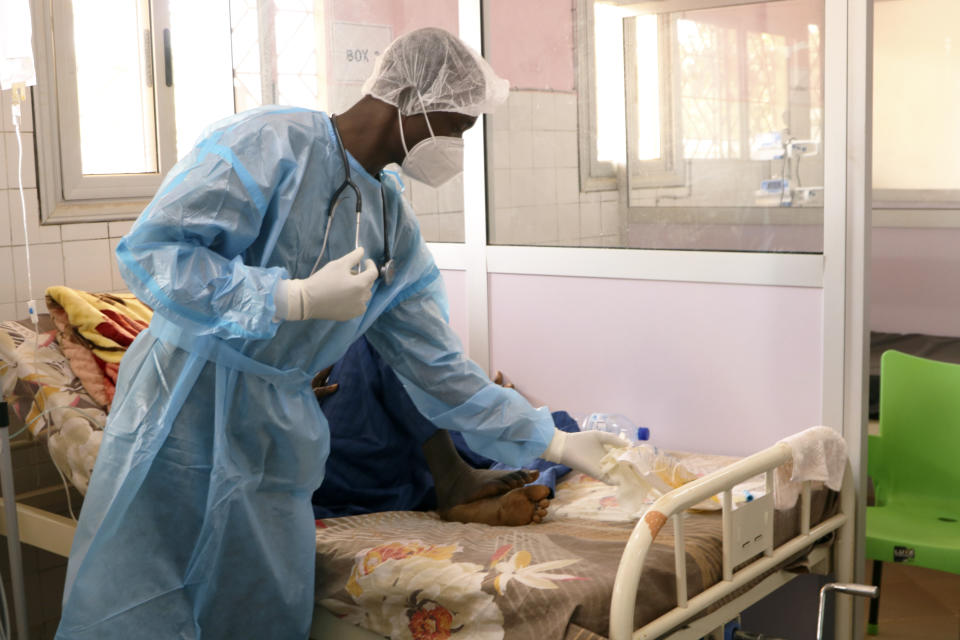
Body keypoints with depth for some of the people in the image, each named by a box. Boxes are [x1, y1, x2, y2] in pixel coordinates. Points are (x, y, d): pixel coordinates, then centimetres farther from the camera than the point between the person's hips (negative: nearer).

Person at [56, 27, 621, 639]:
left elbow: (440, 371, 9)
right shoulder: (272, 142, -13)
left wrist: (555, 441, 5)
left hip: (275, 442, 6)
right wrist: (299, 300, -23)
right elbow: (150, 251, -21)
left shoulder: (397, 229, 7)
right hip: (181, 414, -5)